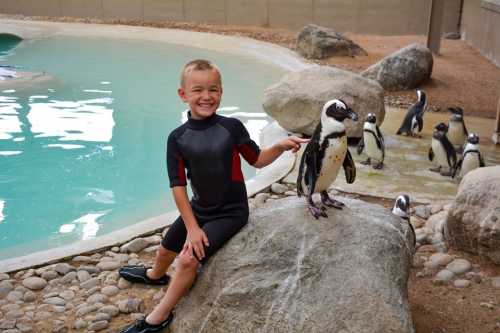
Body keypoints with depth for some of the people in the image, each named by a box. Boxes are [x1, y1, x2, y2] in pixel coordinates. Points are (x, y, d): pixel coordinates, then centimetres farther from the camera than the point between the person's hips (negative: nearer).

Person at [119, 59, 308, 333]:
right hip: (198, 209, 4)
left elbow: (257, 160, -1)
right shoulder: (177, 138, -12)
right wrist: (192, 227, -15)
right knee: (165, 250, 23)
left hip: (230, 212, -4)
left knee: (188, 259, -19)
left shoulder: (231, 127, -15)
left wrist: (280, 147, -19)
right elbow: (178, 186, -11)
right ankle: (155, 275, 63)